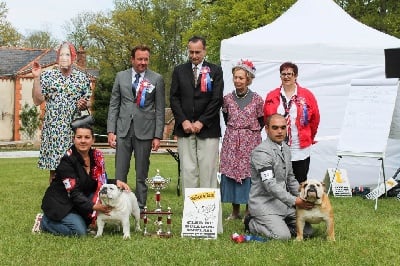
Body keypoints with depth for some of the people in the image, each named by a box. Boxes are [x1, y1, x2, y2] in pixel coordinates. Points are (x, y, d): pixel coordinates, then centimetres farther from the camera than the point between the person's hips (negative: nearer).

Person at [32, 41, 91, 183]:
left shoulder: (82, 77, 8)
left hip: (75, 129, 1)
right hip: (53, 129, 0)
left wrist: (84, 104, -6)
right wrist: (36, 78, -6)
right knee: (53, 167, 0)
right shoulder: (48, 75, 5)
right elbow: (37, 101, 1)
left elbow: (88, 101, 17)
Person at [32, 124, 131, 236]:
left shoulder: (97, 156, -3)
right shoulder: (68, 160, -22)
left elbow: (102, 182, 6)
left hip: (82, 198, 6)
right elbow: (74, 193, -26)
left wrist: (116, 182, -15)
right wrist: (94, 206, -37)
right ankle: (44, 221, -1)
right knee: (80, 231, -24)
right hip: (59, 203, -6)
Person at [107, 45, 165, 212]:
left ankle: (140, 207, 14)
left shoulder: (157, 79, 2)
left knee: (142, 173, 5)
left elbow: (160, 109, 1)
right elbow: (114, 105, 9)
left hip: (145, 131, -1)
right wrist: (111, 131, 0)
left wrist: (157, 136, -4)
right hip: (123, 129, 2)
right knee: (120, 172, 1)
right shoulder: (121, 76, 8)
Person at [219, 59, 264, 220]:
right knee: (230, 172, 3)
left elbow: (261, 122, 7)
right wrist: (234, 131, 12)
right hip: (231, 142, 3)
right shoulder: (227, 99, 5)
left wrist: (250, 132, 4)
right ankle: (235, 211, 14)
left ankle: (249, 211, 9)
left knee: (249, 173, -2)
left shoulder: (257, 99, -2)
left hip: (250, 141, -2)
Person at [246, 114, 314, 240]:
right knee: (283, 236, -24)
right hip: (264, 203, -8)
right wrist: (294, 201, -27)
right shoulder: (261, 152, -18)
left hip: (283, 202, 8)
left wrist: (302, 196, 9)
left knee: (308, 231, 0)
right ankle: (252, 223, 1)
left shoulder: (285, 148, 11)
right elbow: (269, 184, -25)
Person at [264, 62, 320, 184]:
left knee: (300, 183, 6)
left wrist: (309, 138, 10)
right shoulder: (272, 96, 4)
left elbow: (315, 119, 5)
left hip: (300, 150, -1)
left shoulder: (307, 95, -1)